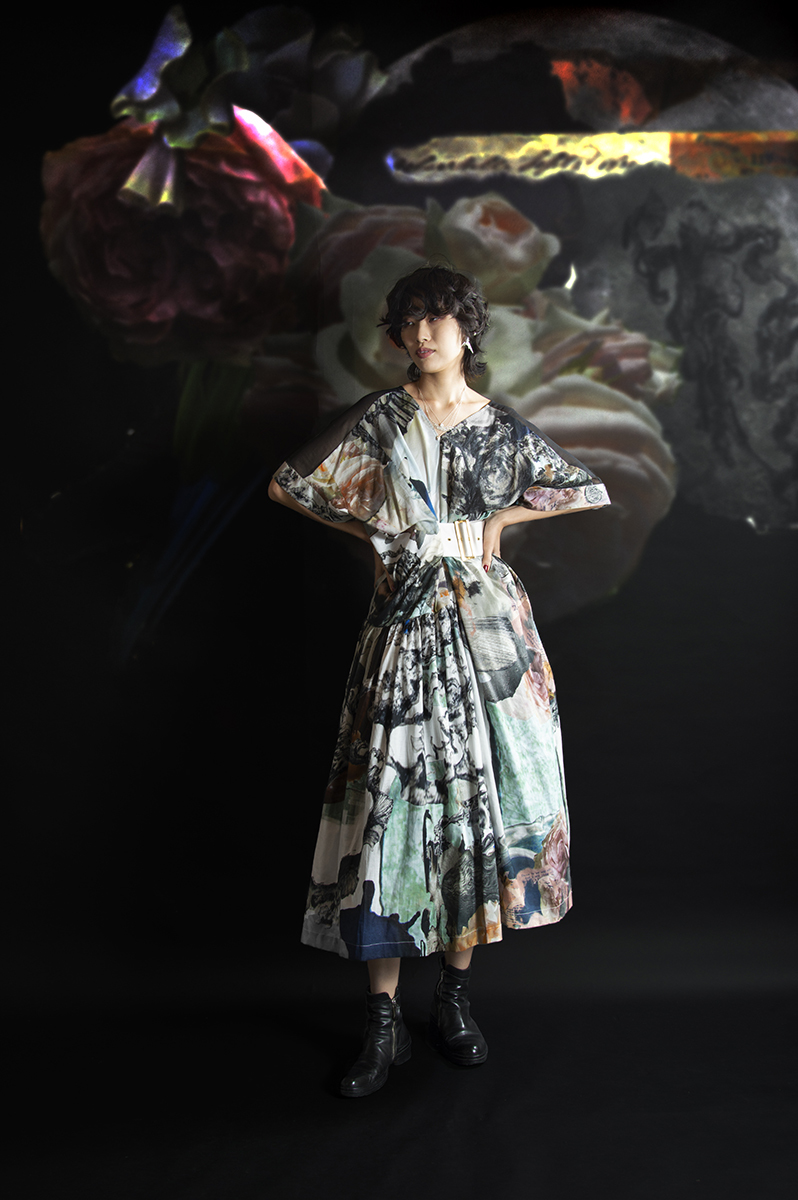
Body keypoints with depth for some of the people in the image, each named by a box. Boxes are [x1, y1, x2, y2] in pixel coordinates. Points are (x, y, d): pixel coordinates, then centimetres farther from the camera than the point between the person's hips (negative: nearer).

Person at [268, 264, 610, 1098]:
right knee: (389, 800, -3)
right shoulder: (378, 419, 4)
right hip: (404, 629, -1)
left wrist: (501, 517, 4)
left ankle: (454, 997, 22)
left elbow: (590, 490, 14)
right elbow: (288, 484, 7)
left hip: (487, 629, 2)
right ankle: (383, 1023, 9)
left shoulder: (502, 429, 7)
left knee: (481, 796, 3)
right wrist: (375, 531, 4)